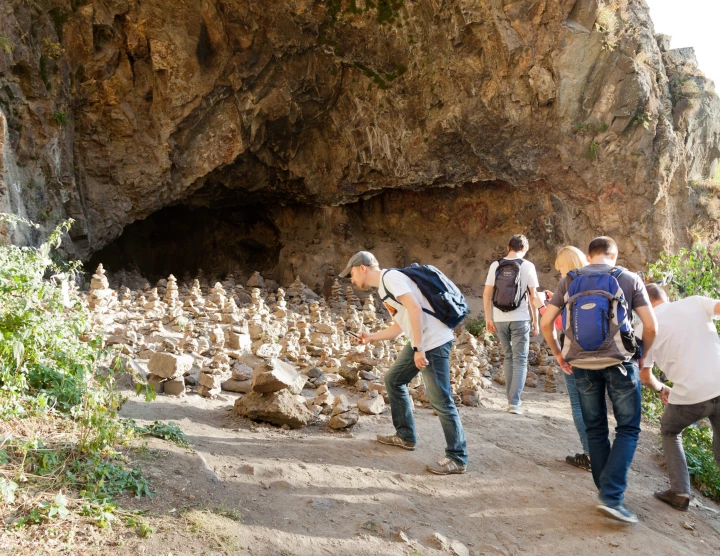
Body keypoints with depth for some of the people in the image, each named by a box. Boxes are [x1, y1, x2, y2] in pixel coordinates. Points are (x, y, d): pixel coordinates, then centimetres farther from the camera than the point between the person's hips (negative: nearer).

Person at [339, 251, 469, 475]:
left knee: (440, 400, -7)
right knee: (394, 380, 21)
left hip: (434, 342, -11)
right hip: (420, 342, 11)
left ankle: (458, 458, 1)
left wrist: (419, 348, -24)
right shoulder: (384, 286, 20)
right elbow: (399, 326, 25)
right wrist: (371, 337, 24)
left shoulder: (390, 277, -10)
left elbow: (415, 308, -22)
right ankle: (406, 436, 30)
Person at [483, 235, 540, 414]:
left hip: (500, 319, 3)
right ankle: (514, 402, -8)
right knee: (520, 360, 2)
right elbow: (533, 295, -3)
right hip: (520, 319, -3)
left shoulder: (495, 265, 3)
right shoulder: (528, 266, -3)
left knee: (508, 357, 17)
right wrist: (535, 320, 4)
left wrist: (488, 318, 7)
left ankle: (512, 399, 20)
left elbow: (487, 294, 1)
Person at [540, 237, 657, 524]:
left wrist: (559, 355, 14)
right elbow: (651, 327, -3)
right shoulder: (630, 279, 2)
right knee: (628, 429, 7)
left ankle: (606, 492, 23)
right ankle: (611, 496, -5)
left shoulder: (569, 280, 6)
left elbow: (546, 322, 3)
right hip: (619, 362, -2)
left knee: (595, 430, 15)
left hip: (582, 364, 2)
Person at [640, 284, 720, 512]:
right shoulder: (695, 302, 10)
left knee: (669, 433, 28)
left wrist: (661, 389, 35)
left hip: (689, 395, -2)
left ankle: (679, 492, 19)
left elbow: (644, 376, 16)